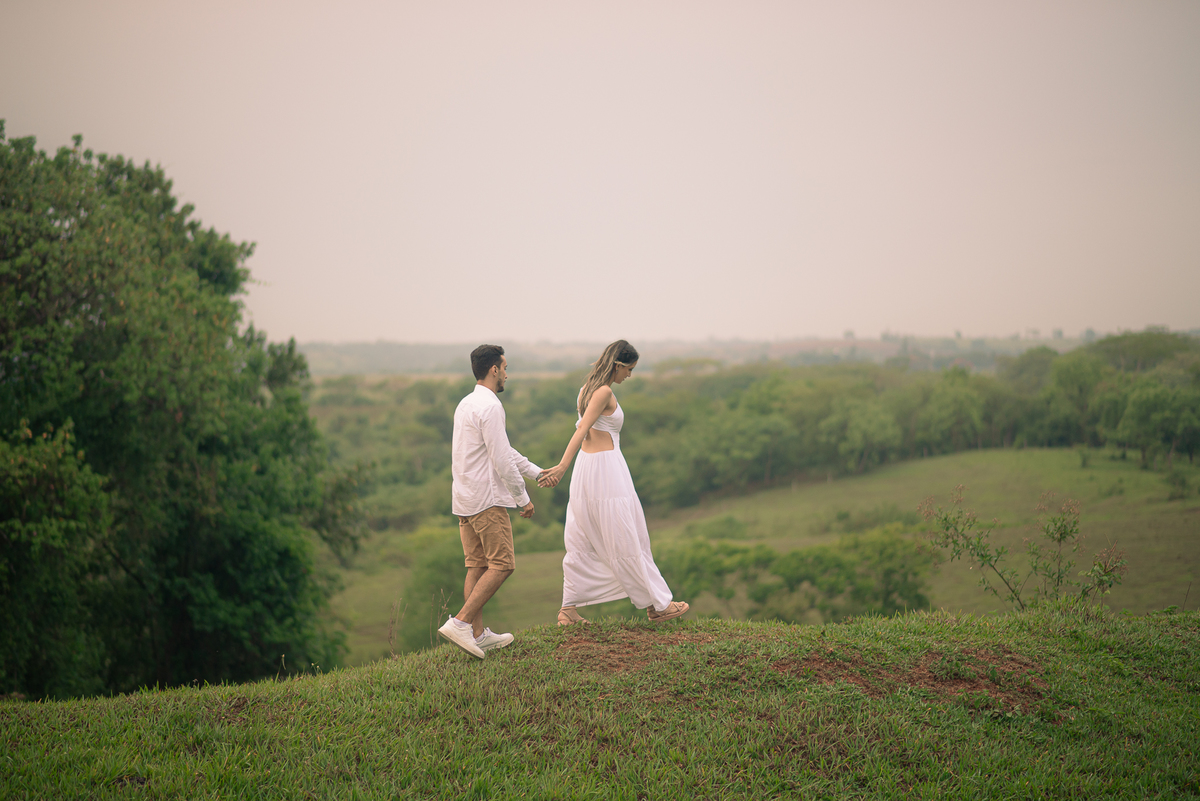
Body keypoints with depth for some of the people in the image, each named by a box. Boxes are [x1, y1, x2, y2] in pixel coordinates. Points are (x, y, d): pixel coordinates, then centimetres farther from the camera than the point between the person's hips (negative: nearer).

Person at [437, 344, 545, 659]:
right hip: (487, 499, -9)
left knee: (477, 566, 11)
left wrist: (537, 471, 26)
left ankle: (478, 634, 13)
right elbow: (501, 460, -17)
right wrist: (523, 498, -7)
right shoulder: (490, 407, -15)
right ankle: (461, 622, -13)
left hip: (463, 500, 10)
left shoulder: (466, 404, 16)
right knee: (502, 565, -6)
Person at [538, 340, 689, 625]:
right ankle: (656, 604, 9)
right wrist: (562, 466, -32)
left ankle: (569, 609, 10)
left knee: (582, 541, 10)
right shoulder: (604, 392, -15)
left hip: (587, 463, 9)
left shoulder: (588, 388, 13)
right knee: (626, 541, -1)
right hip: (606, 466, -9)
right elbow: (581, 430, -25)